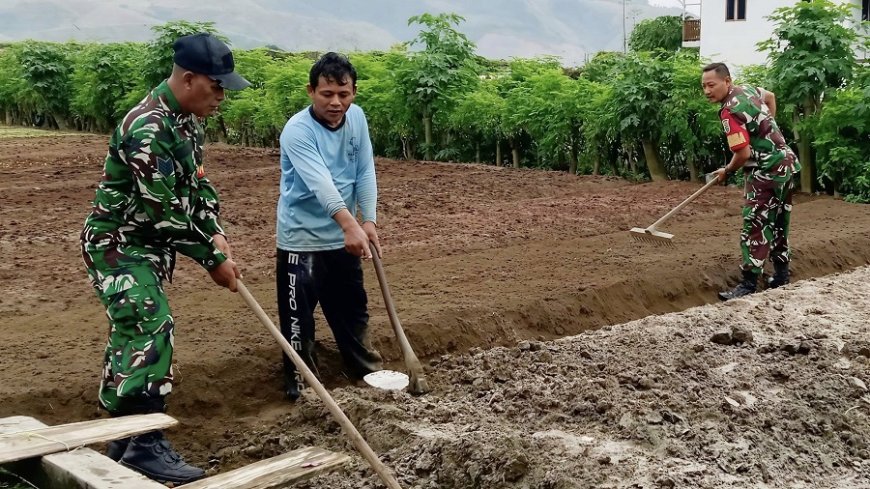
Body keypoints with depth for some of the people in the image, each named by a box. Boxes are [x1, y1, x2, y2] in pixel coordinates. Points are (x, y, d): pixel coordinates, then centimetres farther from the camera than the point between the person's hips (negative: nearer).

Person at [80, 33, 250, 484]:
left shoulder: (188, 120, 4)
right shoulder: (148, 128, -26)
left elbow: (197, 182, 14)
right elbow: (165, 211, -26)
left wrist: (215, 232, -1)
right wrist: (213, 259, -17)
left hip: (148, 245, 9)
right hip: (117, 244, -9)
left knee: (134, 336, 13)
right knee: (151, 334, -14)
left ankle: (125, 439, 23)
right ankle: (146, 446, -6)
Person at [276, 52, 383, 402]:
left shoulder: (357, 117, -3)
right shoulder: (297, 130, -23)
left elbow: (365, 172, -1)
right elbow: (320, 181, -37)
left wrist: (369, 220, -13)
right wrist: (350, 224, -51)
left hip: (343, 237, 6)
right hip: (301, 238, -6)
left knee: (353, 307, 20)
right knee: (298, 315, -1)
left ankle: (367, 370, 38)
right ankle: (301, 385, 16)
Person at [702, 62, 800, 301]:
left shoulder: (730, 111, -22)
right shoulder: (747, 89, 7)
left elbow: (743, 153, -23)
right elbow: (770, 96, 29)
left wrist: (726, 172, -4)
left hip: (766, 172, -10)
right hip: (787, 164, 10)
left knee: (755, 227, -9)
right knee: (778, 224, 17)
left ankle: (749, 284, -8)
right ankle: (781, 276, 26)